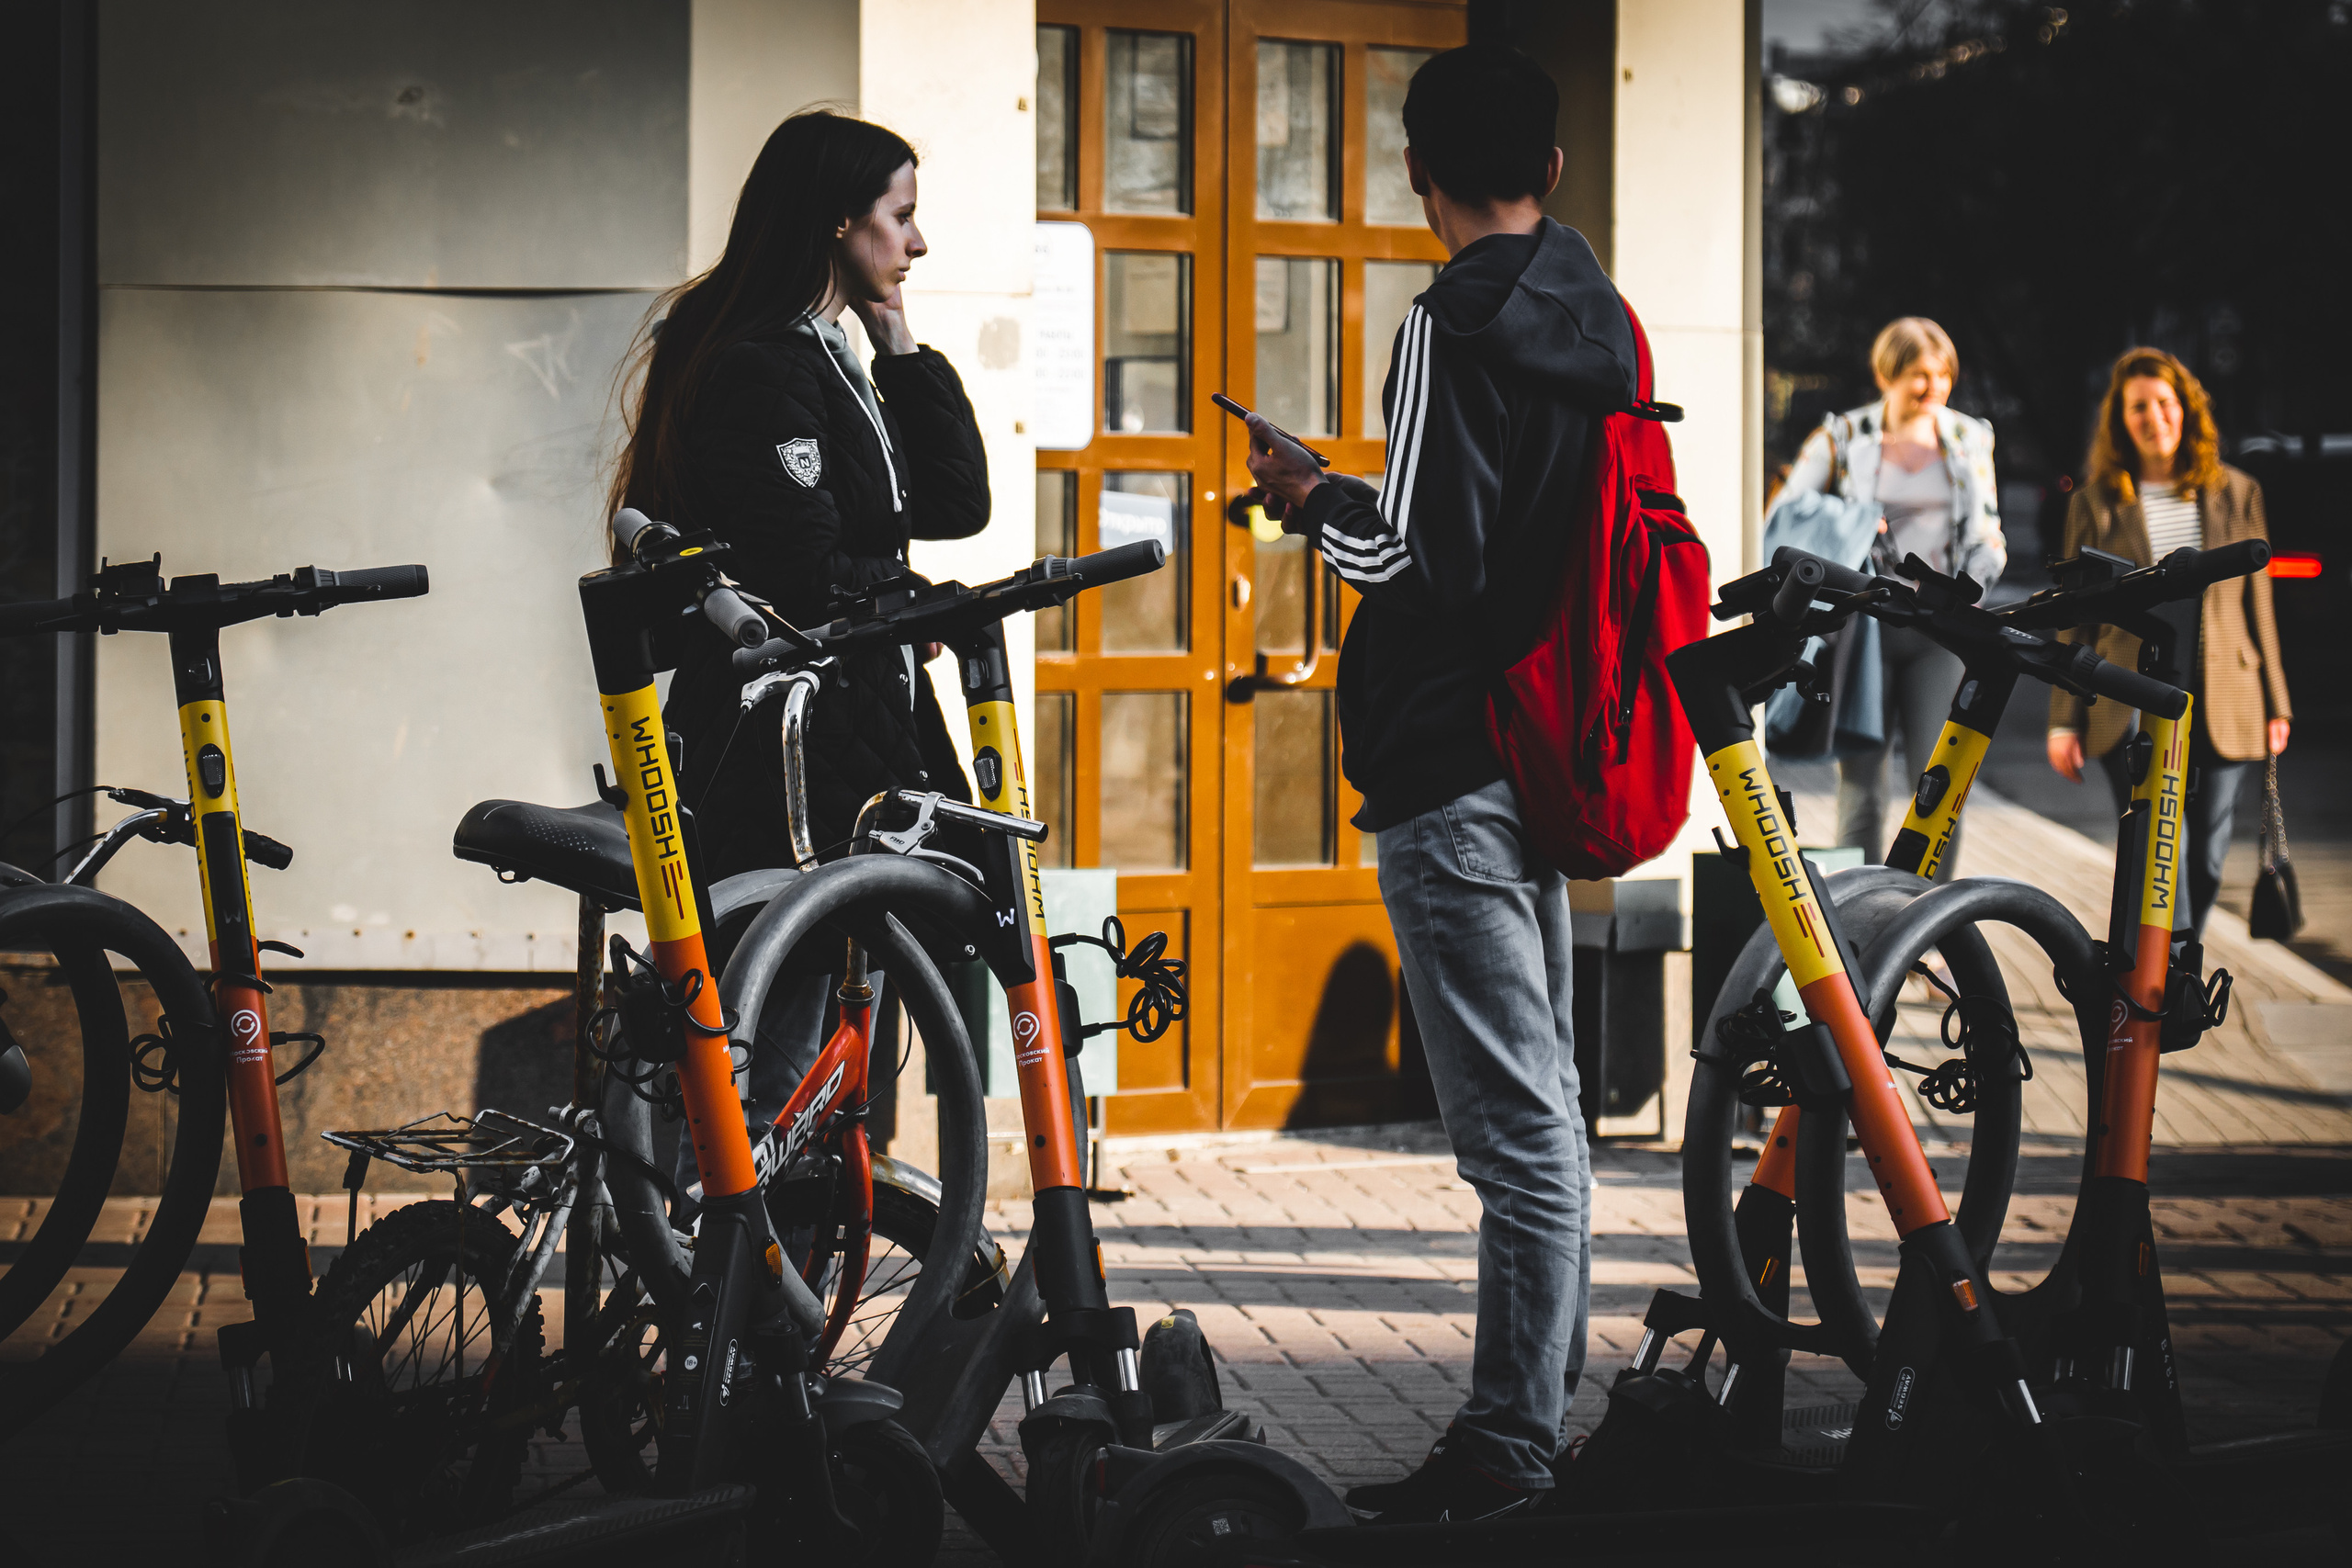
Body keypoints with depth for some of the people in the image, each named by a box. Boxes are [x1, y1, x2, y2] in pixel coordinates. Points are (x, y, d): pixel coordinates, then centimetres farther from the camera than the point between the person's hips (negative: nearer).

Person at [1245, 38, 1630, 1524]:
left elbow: (1416, 553, -21)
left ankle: (1507, 1446, -3)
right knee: (1545, 1102, 17)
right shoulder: (1606, 325, 10)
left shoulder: (1451, 330, -15)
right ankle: (1552, 1403, 25)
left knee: (1517, 1122, -7)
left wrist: (1310, 496, -3)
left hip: (1455, 769, -9)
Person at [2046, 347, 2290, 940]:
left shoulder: (2236, 493, 10)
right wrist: (2065, 721, 2)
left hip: (2221, 706, 2)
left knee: (2204, 861, 4)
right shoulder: (2096, 503, 6)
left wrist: (2274, 704, 10)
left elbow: (2258, 605, 13)